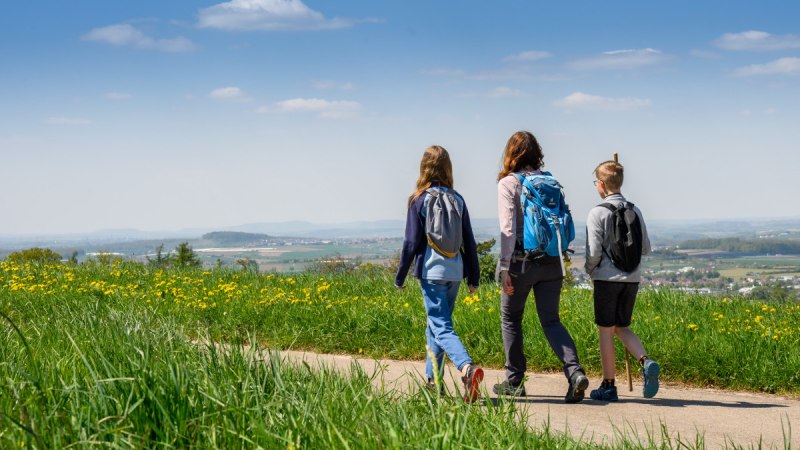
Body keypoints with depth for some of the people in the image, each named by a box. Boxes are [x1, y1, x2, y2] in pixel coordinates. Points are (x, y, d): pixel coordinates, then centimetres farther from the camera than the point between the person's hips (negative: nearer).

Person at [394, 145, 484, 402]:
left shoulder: (419, 200, -5)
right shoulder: (457, 200, 7)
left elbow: (411, 242, -6)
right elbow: (469, 242, 10)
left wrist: (399, 278, 4)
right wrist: (473, 277, 19)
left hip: (431, 271, -5)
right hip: (455, 272, 5)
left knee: (441, 328, -10)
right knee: (436, 325, 18)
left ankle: (467, 368, -34)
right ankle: (433, 380, 23)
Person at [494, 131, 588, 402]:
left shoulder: (508, 183, -7)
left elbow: (508, 228, -14)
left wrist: (505, 268, -13)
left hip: (521, 261, -4)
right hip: (551, 262, 4)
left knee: (510, 318, 14)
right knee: (551, 320, 7)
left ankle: (514, 381, 18)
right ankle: (575, 372, -14)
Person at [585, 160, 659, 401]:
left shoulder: (597, 213, -10)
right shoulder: (635, 211, 6)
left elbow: (594, 252, -14)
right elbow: (646, 248, 9)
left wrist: (589, 269, 6)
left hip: (607, 278, -5)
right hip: (632, 278, 5)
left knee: (606, 330, 5)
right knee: (621, 327, 17)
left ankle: (608, 386, 10)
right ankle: (646, 362, -8)